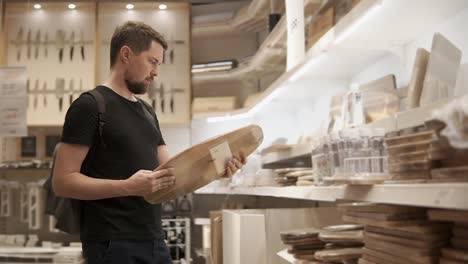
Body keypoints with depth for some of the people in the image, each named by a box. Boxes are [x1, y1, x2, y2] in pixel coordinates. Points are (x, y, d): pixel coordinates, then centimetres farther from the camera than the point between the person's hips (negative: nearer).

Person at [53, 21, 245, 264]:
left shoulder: (147, 113, 15)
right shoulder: (90, 106, -8)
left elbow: (170, 174, 12)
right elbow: (63, 181, -14)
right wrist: (128, 186, -25)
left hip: (153, 240, 7)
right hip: (113, 243, -7)